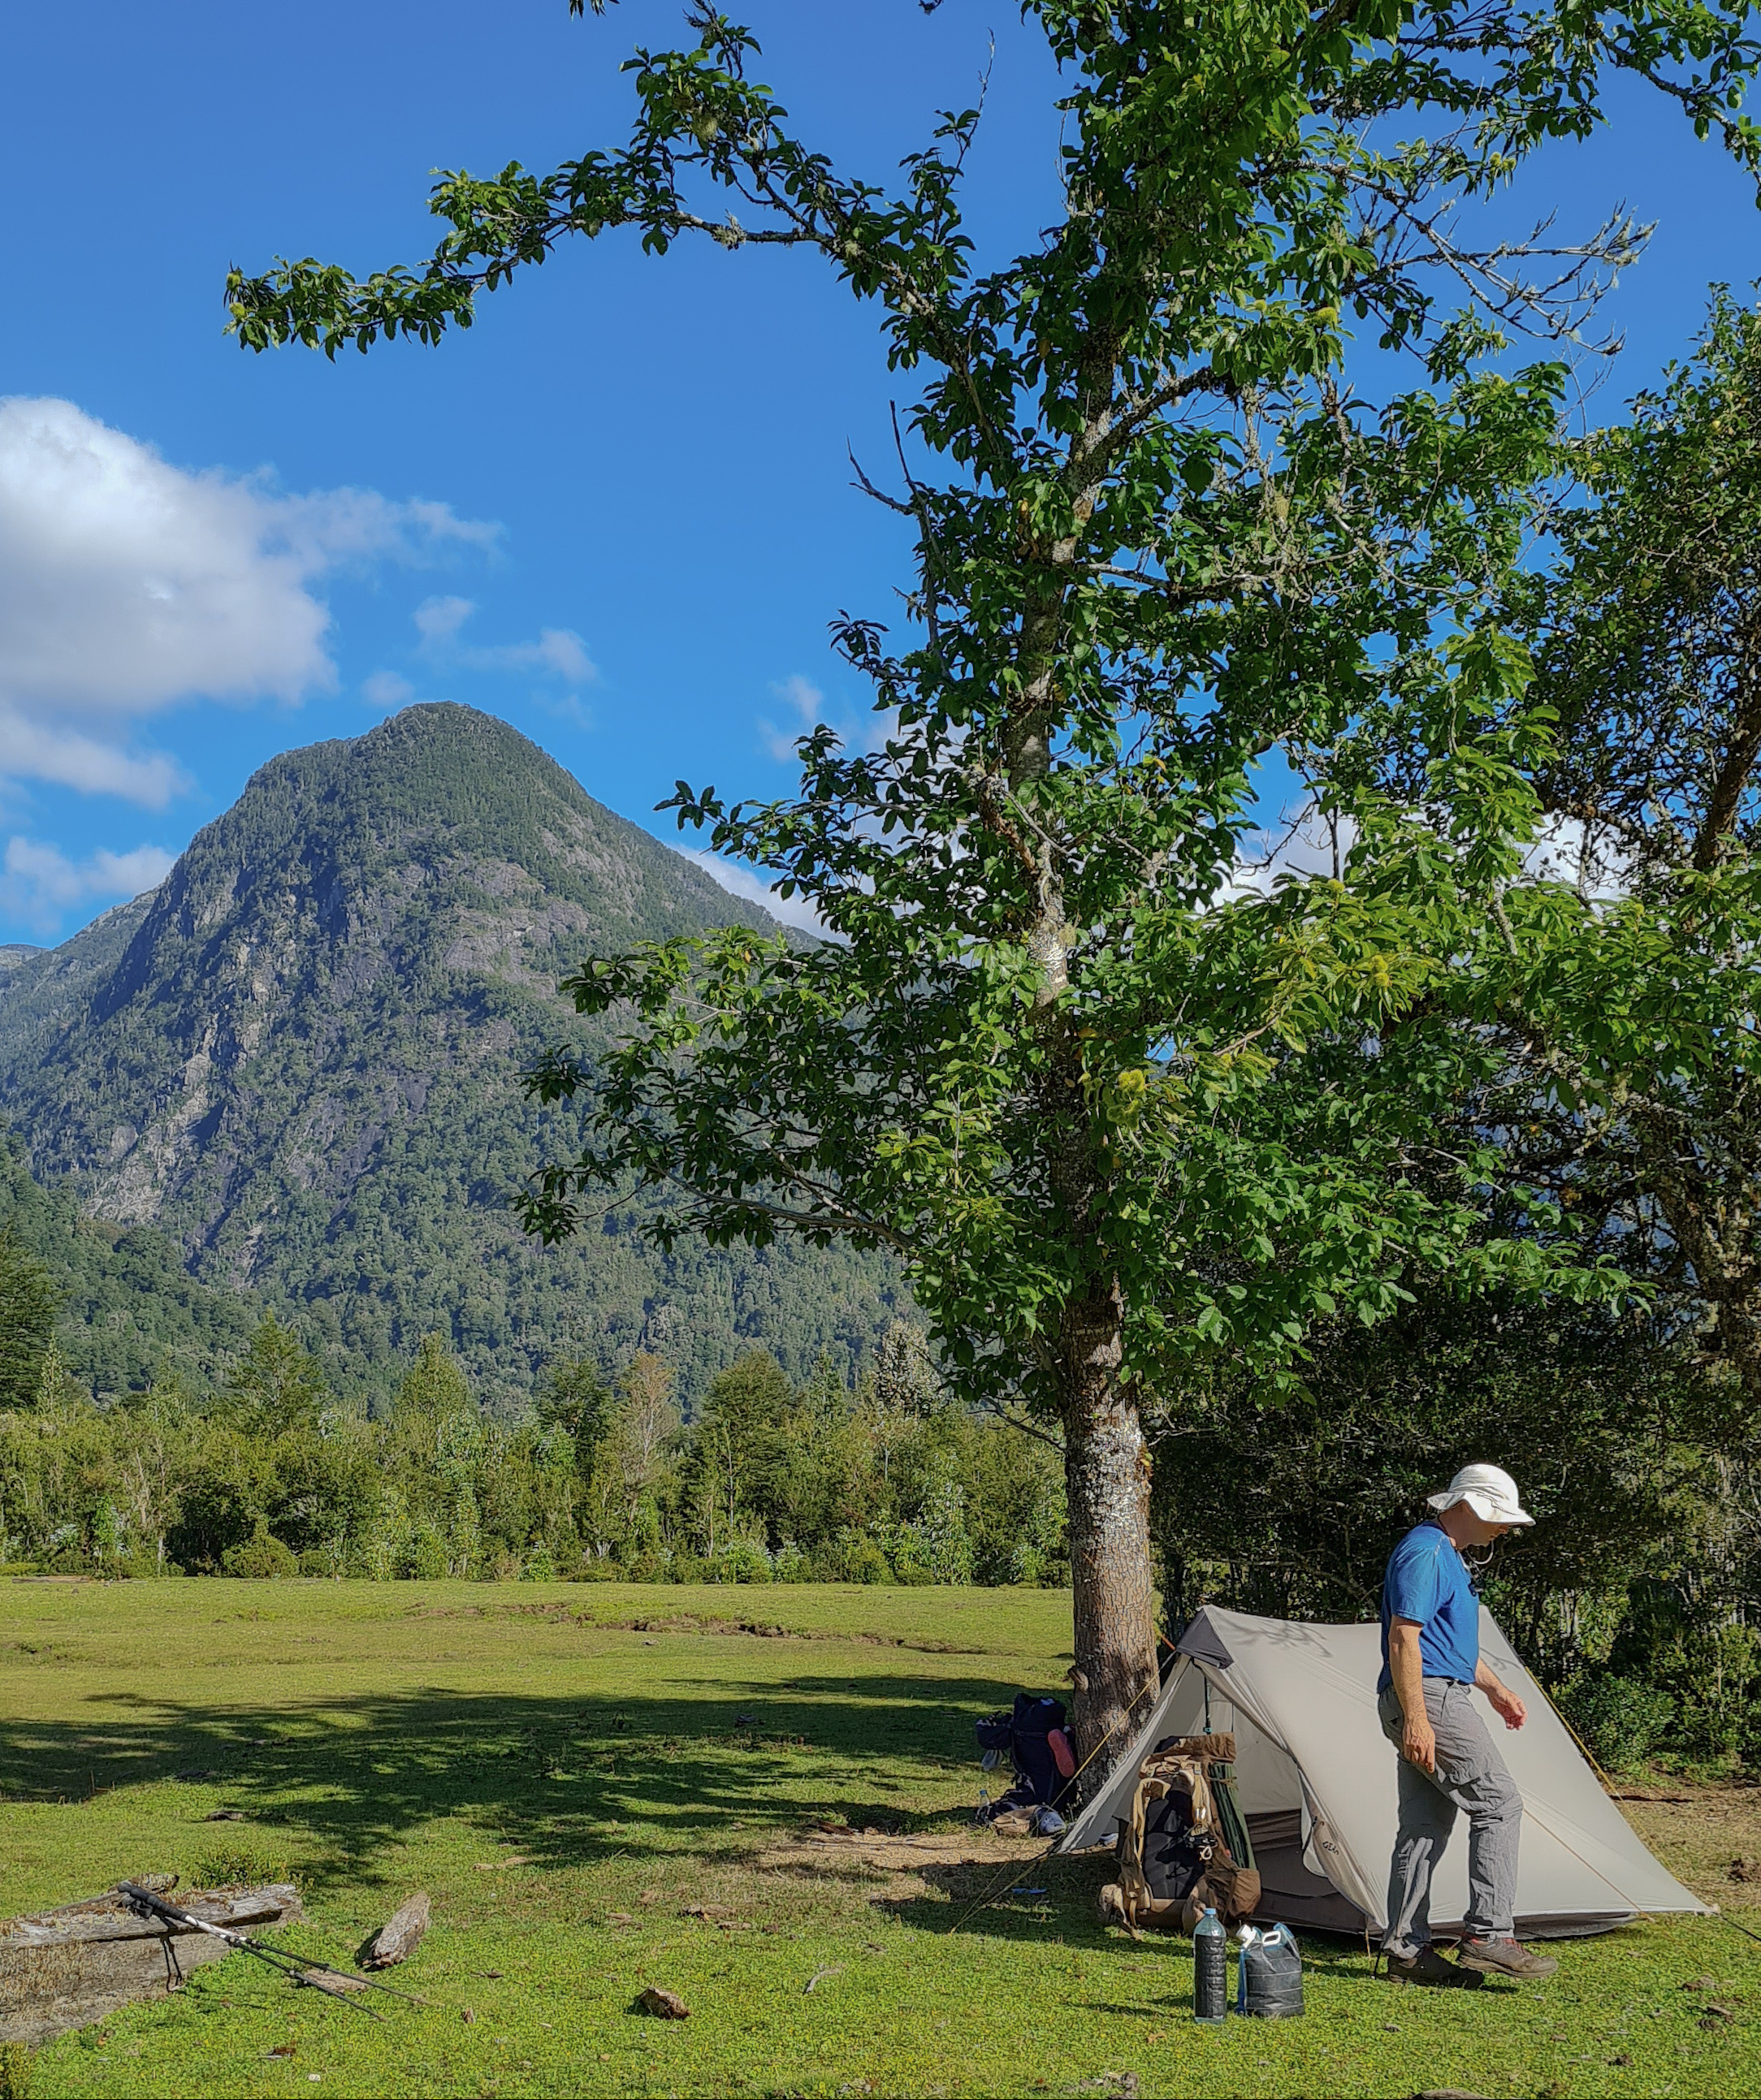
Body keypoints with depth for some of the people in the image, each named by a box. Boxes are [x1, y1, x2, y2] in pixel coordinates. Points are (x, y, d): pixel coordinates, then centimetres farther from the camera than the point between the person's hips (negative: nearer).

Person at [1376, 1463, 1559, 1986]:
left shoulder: (1448, 1556, 20)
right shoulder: (1423, 1552, -14)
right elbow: (1403, 1639, -21)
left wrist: (1495, 1688, 32)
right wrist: (1415, 1719, -24)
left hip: (1429, 1705, 10)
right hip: (1428, 1700, -10)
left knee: (1425, 1825, 9)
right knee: (1499, 1805, -10)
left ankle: (1405, 1949, 11)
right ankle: (1488, 1936, -10)